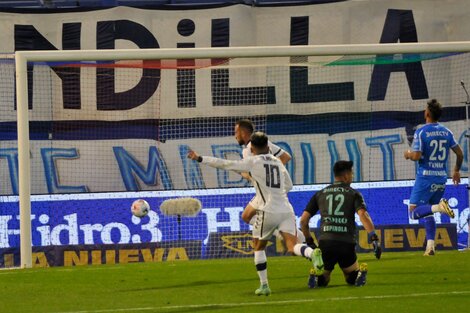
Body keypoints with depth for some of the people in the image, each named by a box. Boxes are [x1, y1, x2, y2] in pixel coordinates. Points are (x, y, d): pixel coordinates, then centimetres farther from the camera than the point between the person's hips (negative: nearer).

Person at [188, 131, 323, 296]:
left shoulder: (253, 162, 2)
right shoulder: (278, 162, 17)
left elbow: (224, 164, 1)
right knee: (292, 246, -7)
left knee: (258, 246, 17)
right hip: (286, 210, 4)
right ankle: (312, 253, -39)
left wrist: (200, 159, 8)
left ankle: (264, 285, 14)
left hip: (268, 210, -3)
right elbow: (289, 185, 28)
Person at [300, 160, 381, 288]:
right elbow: (363, 215, -12)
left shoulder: (320, 194, 15)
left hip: (325, 243, 2)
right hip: (347, 243, -2)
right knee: (352, 279, 20)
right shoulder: (354, 194, 6)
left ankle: (316, 275, -17)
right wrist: (374, 238, -18)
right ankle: (360, 272, -16)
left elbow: (303, 220, 12)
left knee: (321, 281, 19)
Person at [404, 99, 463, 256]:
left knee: (414, 212, -4)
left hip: (425, 177, -6)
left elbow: (416, 156, -18)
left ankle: (439, 207, -29)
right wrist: (456, 170, 28)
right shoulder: (446, 132, 6)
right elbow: (460, 154, 11)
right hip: (441, 178, 6)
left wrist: (408, 154, 5)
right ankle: (430, 245, 5)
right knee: (428, 213, 18)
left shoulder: (421, 132, -11)